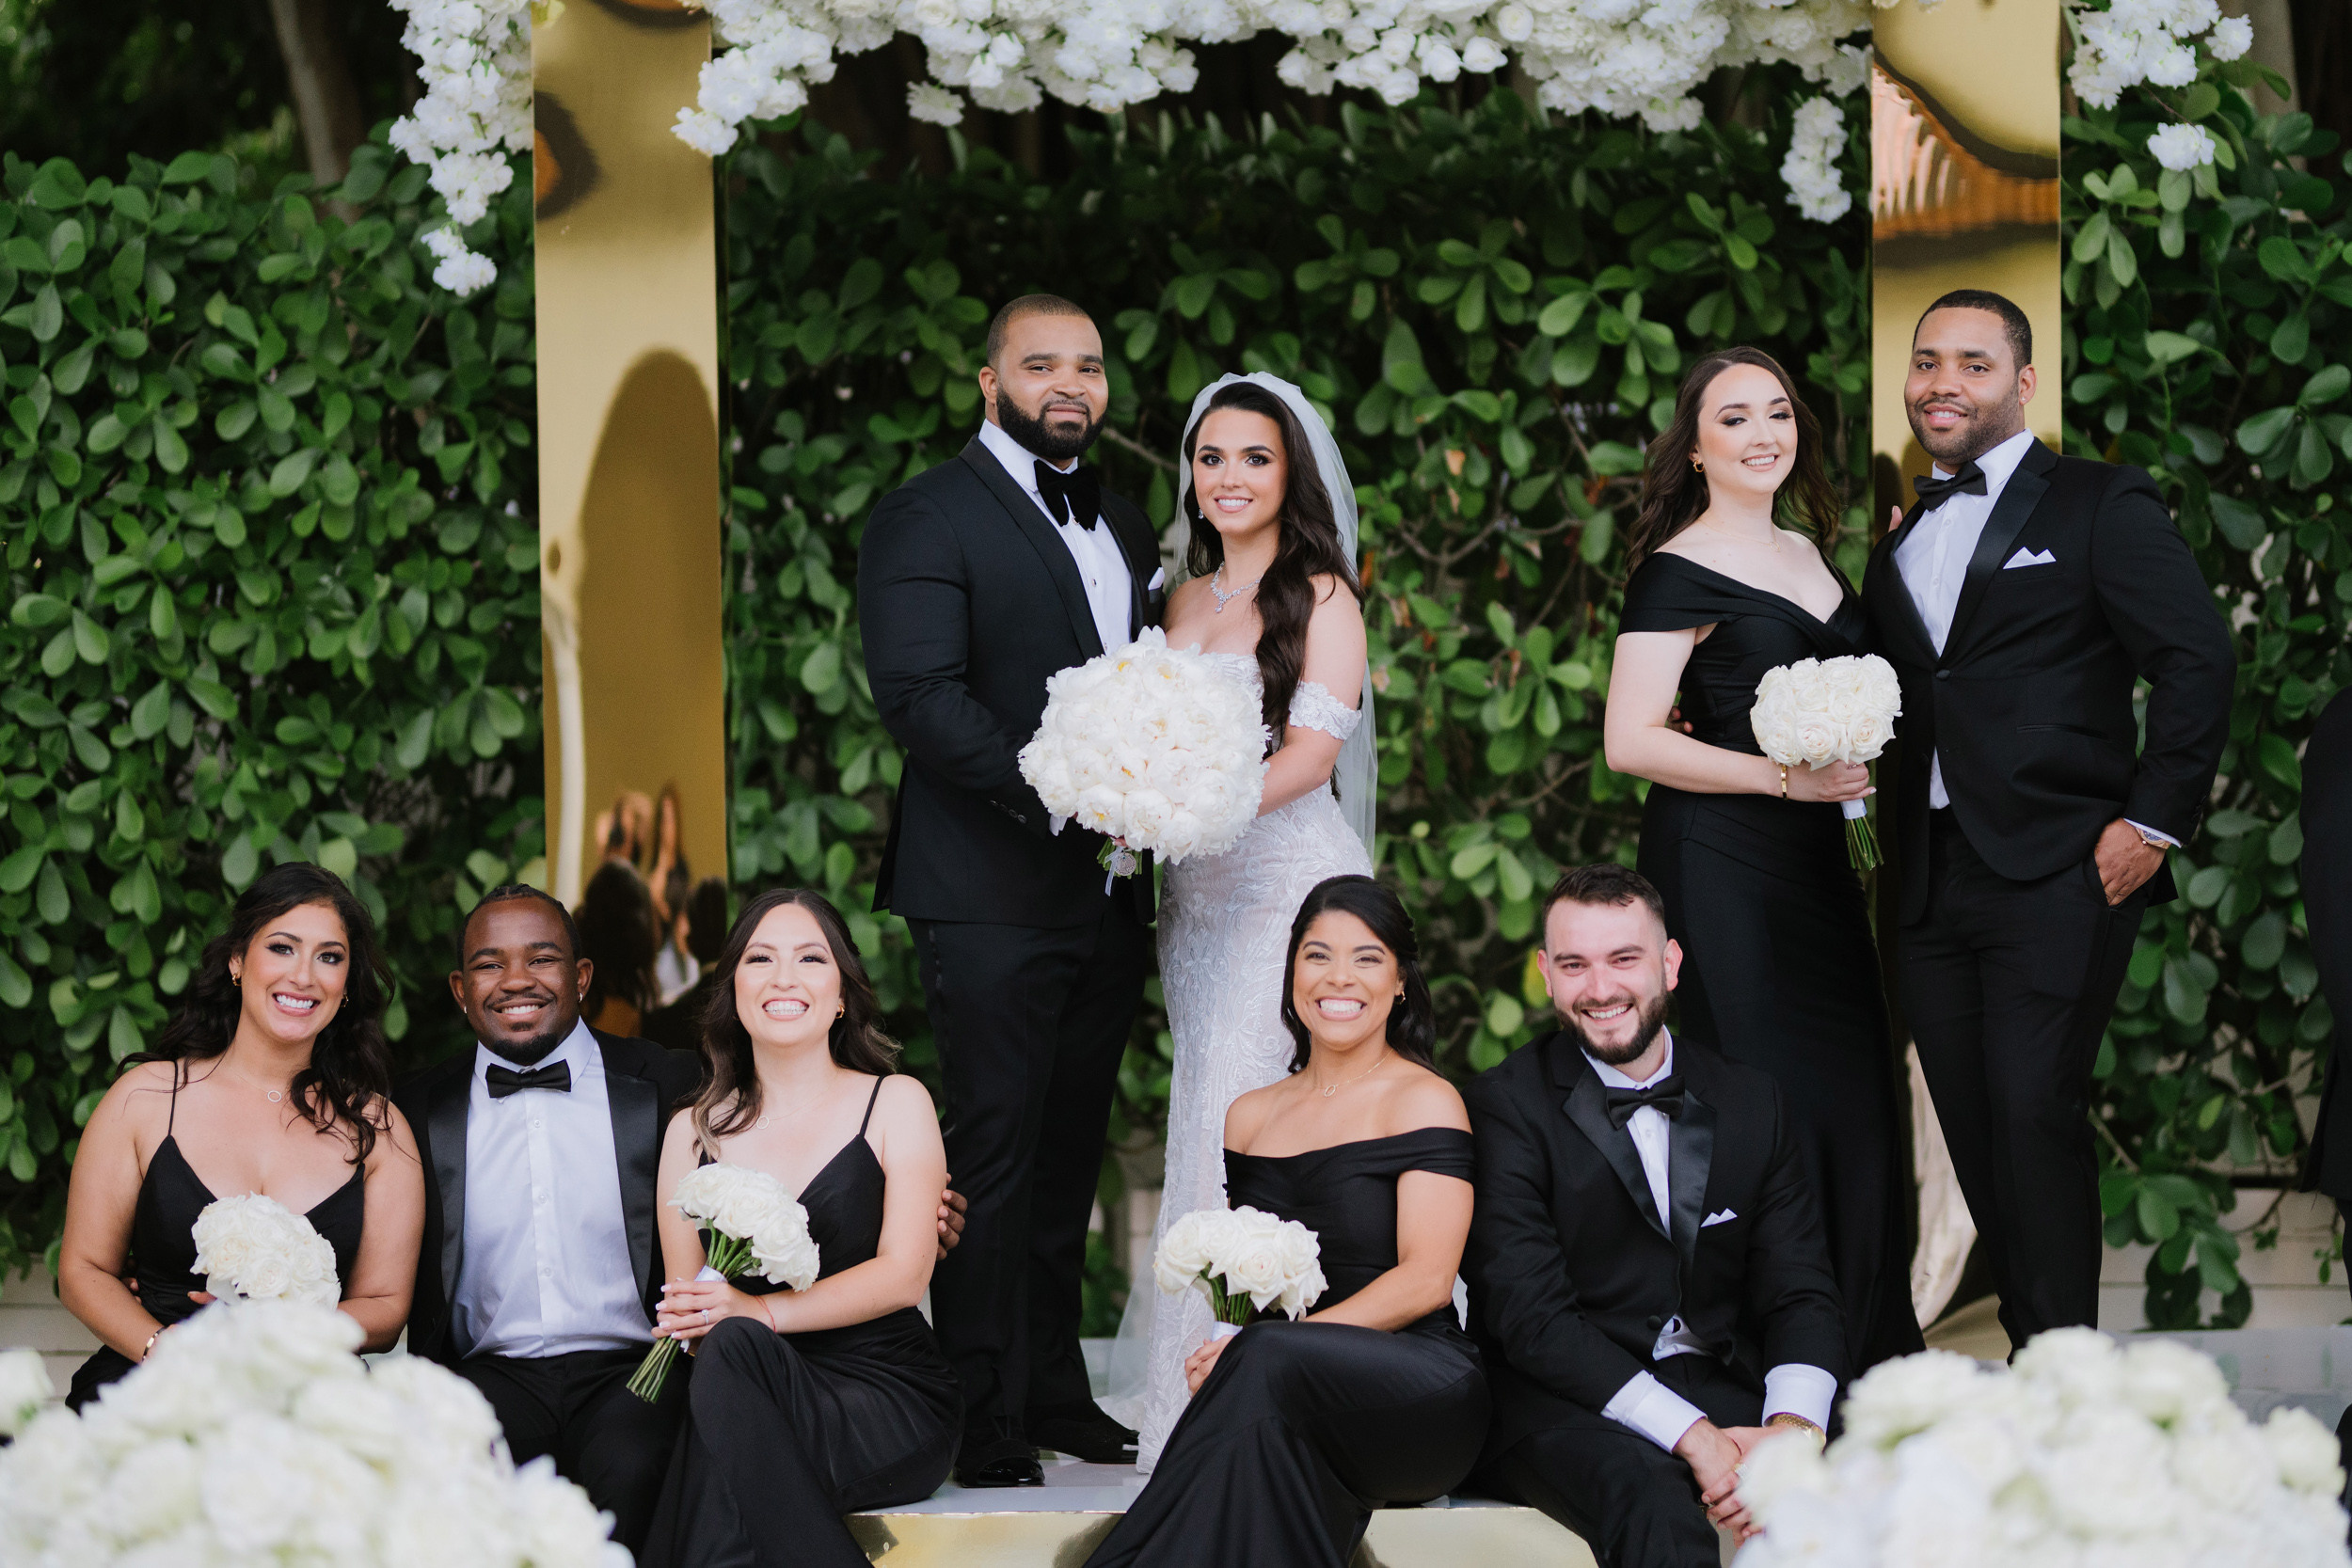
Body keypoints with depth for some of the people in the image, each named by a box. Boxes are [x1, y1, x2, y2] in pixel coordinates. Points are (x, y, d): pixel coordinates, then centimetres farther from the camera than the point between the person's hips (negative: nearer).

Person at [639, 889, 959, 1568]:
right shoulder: (693, 1132, 15)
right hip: (757, 1401, 2)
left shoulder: (896, 1104, 7)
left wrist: (762, 1311, -20)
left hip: (890, 1404, -2)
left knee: (734, 1347, -33)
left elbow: (904, 1275, -5)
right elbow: (684, 1303, 12)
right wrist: (688, 1321, -16)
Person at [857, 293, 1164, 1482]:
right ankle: (988, 1428, -4)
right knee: (995, 1156, -6)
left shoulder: (1124, 528, 18)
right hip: (993, 892, -7)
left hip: (1107, 890, 7)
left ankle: (1054, 1391, 20)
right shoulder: (929, 517, -5)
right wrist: (1057, 793, -22)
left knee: (1068, 1159, 12)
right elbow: (919, 694, -16)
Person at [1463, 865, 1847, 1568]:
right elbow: (1532, 1317, -11)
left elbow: (1799, 1292, 7)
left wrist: (1793, 1427, -17)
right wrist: (1695, 1437, -22)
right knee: (1657, 1505, -37)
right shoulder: (1504, 1107, -2)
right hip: (1567, 1406, -4)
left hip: (1727, 1391, 4)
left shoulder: (1752, 1101, 12)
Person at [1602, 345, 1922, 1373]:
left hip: (1815, 863, 7)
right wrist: (1788, 777, -19)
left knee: (1853, 1088, 5)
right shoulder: (1679, 573, -8)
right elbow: (1631, 742, -15)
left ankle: (1867, 1353, 13)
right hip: (1720, 864, -7)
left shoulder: (1808, 552, 15)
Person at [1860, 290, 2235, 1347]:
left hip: (2056, 873, -6)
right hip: (1932, 888, 6)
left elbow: (2199, 662, -5)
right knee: (1974, 1134, 6)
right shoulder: (1899, 544, 20)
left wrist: (2152, 823, -10)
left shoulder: (2101, 507, 1)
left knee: (2035, 1116, -14)